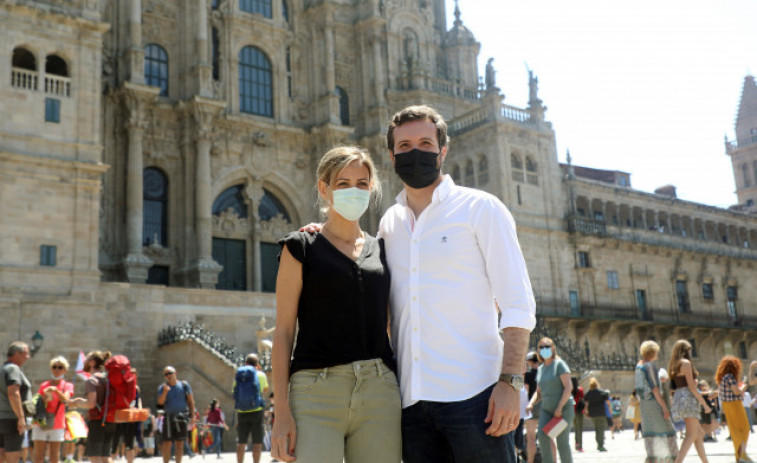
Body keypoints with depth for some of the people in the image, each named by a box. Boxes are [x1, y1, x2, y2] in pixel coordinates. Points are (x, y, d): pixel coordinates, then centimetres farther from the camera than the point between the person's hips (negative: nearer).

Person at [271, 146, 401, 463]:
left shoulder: (380, 250, 16)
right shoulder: (301, 247, 5)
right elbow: (284, 331, 1)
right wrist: (281, 410, -8)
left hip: (380, 392, 4)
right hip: (316, 392, -3)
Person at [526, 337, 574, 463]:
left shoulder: (559, 364, -5)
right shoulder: (541, 369, 13)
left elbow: (568, 387, -12)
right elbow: (539, 393, 19)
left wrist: (560, 407, -18)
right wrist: (531, 403, 0)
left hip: (564, 408, -5)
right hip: (547, 409, 5)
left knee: (562, 442, -7)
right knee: (542, 435, -17)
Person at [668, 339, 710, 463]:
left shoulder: (673, 365, 18)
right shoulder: (686, 363, -7)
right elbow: (691, 386, -14)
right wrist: (705, 404, -10)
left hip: (678, 398, 9)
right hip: (688, 398, -9)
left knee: (700, 434, 15)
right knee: (691, 435, -11)